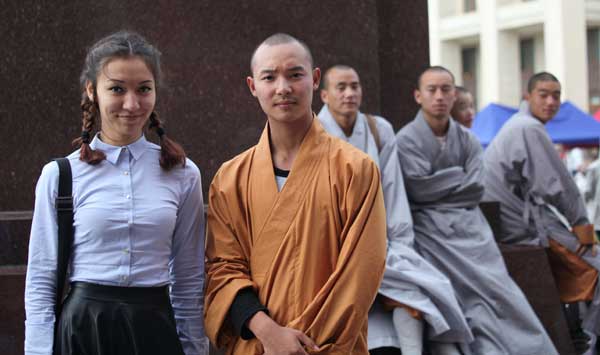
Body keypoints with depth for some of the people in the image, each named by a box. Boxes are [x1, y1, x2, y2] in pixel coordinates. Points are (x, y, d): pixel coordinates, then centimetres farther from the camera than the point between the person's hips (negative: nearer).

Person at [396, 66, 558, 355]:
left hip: (469, 225, 4)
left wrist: (440, 185, -4)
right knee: (483, 290, -21)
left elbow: (476, 190, 3)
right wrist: (457, 177, 0)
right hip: (432, 230, -4)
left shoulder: (467, 140, 14)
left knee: (500, 292, -14)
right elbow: (420, 190, -11)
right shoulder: (407, 140, 0)